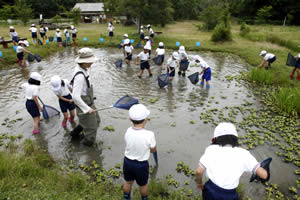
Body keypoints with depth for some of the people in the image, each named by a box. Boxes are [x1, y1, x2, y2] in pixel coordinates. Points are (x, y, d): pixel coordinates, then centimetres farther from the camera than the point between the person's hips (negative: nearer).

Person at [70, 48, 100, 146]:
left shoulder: (83, 69, -1)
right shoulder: (80, 76, -31)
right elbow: (75, 97, -33)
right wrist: (87, 109, -26)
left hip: (89, 103, 10)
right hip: (84, 106, -9)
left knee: (96, 120, 28)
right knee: (91, 130, 7)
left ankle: (75, 133, 46)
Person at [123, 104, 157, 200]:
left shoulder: (128, 131, -18)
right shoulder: (149, 135, -29)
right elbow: (153, 150, -11)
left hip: (127, 162, 3)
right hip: (141, 165, -3)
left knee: (128, 182, 29)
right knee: (143, 185, 25)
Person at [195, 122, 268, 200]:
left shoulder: (211, 149, -4)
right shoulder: (243, 154, -3)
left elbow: (199, 171, -6)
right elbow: (264, 175, -3)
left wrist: (199, 183, 13)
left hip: (210, 191, 0)